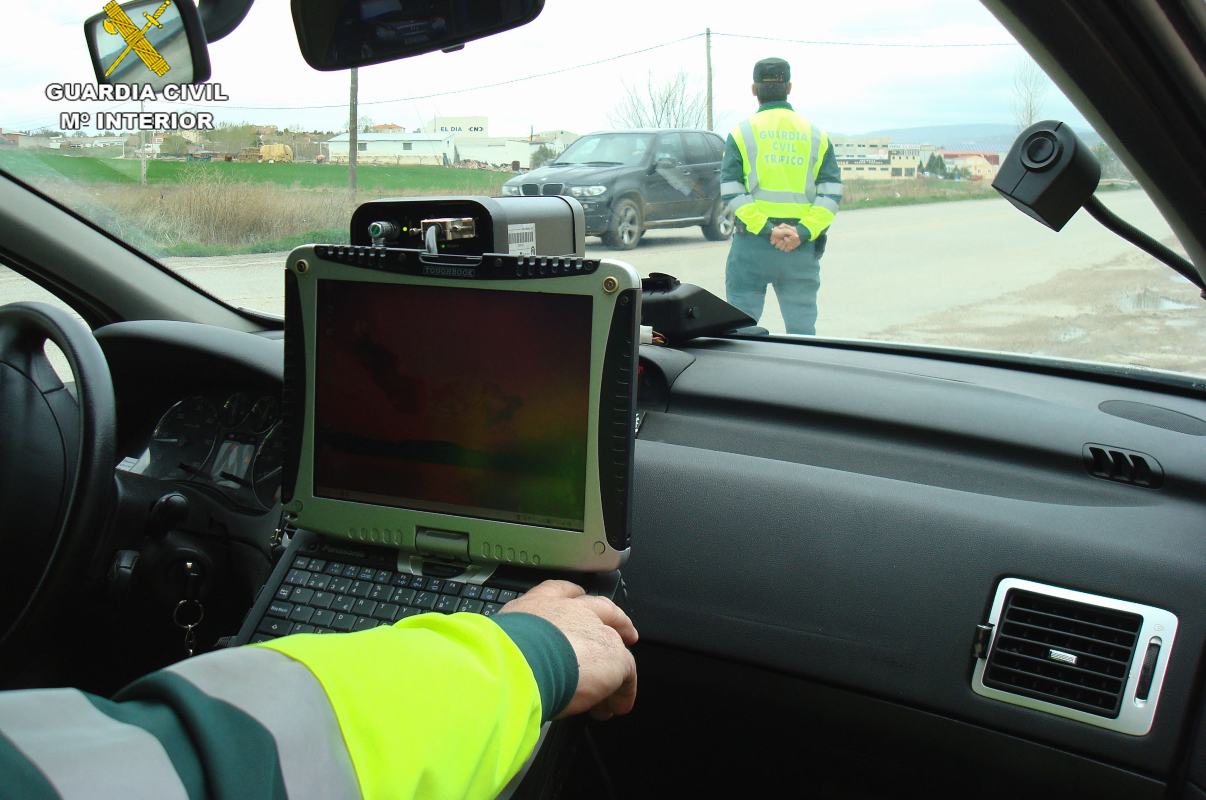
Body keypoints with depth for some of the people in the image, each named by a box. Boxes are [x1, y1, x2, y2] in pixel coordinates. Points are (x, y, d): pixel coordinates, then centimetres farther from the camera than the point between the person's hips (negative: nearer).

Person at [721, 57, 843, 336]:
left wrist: (766, 229, -13)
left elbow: (731, 192, -9)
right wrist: (804, 232, -10)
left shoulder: (741, 133, 2)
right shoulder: (816, 135, 9)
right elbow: (832, 192, -1)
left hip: (752, 243, -2)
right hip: (802, 248, 2)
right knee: (802, 329, 6)